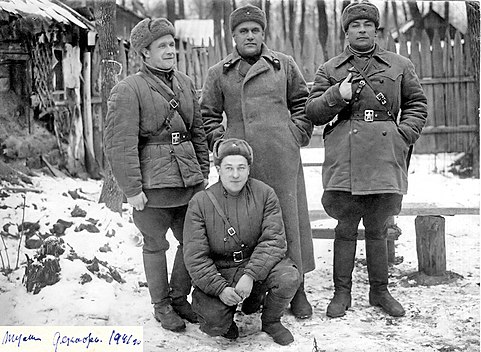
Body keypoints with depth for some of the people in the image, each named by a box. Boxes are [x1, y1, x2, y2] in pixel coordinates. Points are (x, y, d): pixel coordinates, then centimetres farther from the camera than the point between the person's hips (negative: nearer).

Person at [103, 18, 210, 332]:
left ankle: (180, 298, 31)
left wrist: (203, 172, 14)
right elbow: (120, 145, -13)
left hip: (188, 179, 6)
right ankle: (161, 307, 23)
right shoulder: (128, 91, -10)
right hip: (153, 182, -6)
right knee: (155, 244, 7)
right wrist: (132, 189, -15)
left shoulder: (185, 83, 11)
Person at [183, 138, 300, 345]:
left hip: (257, 265, 1)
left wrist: (251, 275, -25)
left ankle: (271, 321, 4)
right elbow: (195, 257, -10)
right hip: (217, 273, -1)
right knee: (214, 324, -25)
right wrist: (220, 288, -22)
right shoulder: (200, 202, -7)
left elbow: (273, 241, -11)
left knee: (289, 278, -28)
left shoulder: (264, 194, -4)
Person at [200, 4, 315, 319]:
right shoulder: (219, 73, 9)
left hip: (282, 157, 0)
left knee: (289, 219, 2)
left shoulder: (284, 65, 10)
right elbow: (208, 115, 15)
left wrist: (297, 136, 6)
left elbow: (302, 103, 17)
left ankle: (296, 289, 13)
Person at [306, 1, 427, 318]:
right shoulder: (330, 70, 11)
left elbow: (417, 104, 16)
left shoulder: (400, 66, 12)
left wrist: (405, 134, 0)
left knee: (377, 229, 9)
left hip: (385, 158, 1)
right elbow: (312, 112, 7)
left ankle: (380, 290, 24)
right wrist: (338, 95, -11)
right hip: (344, 159, -1)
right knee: (346, 227, 3)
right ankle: (342, 292, 16)